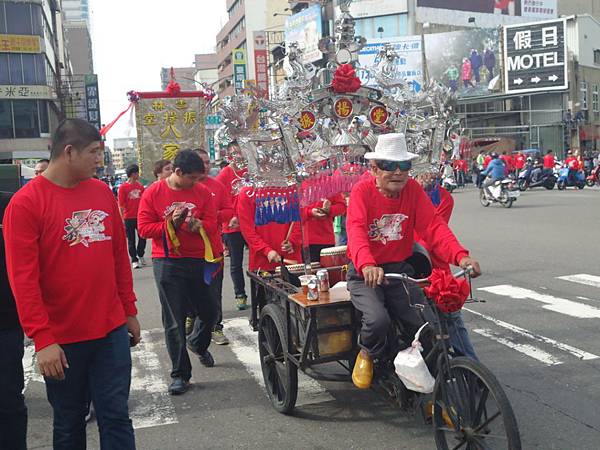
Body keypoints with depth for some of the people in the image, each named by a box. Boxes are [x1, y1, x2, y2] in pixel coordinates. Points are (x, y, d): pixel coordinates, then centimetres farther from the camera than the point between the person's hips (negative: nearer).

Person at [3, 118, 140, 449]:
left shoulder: (102, 192, 5)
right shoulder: (25, 203, -10)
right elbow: (23, 278, -13)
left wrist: (130, 311, 12)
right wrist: (42, 340, -16)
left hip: (112, 331, 4)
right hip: (61, 339, -3)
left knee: (116, 418, 8)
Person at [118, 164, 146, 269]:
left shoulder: (140, 186, 5)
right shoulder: (123, 187, -8)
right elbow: (121, 205, -8)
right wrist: (122, 220, -11)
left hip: (140, 216, 4)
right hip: (129, 218, -4)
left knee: (143, 237, 8)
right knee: (131, 240, 5)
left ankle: (140, 255, 31)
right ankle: (134, 260, 16)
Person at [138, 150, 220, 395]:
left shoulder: (203, 192, 2)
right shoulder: (153, 193, -5)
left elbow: (211, 224, 1)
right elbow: (144, 228, -5)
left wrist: (198, 225, -20)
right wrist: (170, 224, -18)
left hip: (198, 261, 3)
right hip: (167, 263, -3)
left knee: (208, 312, 13)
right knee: (174, 320, 1)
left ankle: (198, 343, 47)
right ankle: (180, 374, 13)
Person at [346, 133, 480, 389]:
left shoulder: (413, 190, -1)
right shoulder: (362, 191, -13)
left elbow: (433, 226, -12)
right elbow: (356, 231, -29)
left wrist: (460, 256, -30)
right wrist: (367, 265, -50)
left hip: (400, 270, 4)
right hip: (365, 274, -3)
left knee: (425, 324, -11)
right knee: (378, 320, -28)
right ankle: (367, 354, 8)